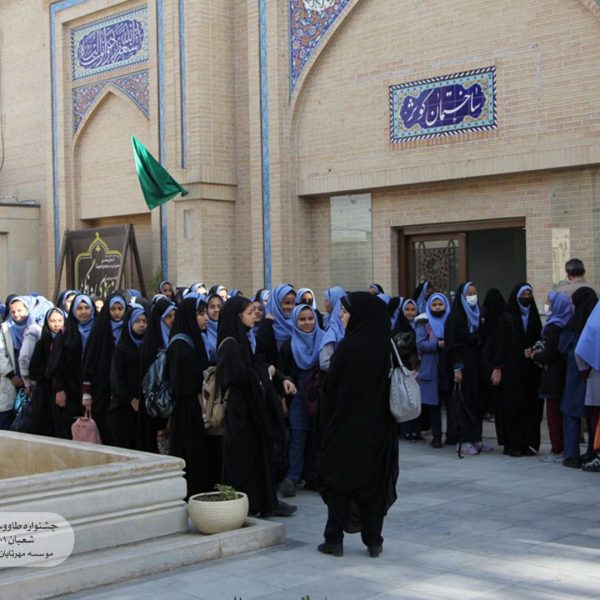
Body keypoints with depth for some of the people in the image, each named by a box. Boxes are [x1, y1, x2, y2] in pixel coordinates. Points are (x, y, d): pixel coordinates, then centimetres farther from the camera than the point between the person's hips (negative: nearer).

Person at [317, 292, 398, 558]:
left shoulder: (348, 347, -16)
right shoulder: (385, 346, 0)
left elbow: (331, 387, -12)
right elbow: (390, 385, 6)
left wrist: (326, 423, 0)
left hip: (346, 424, -4)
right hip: (378, 426, 4)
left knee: (338, 479, 7)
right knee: (374, 481, 11)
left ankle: (334, 539, 10)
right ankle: (373, 541, 14)